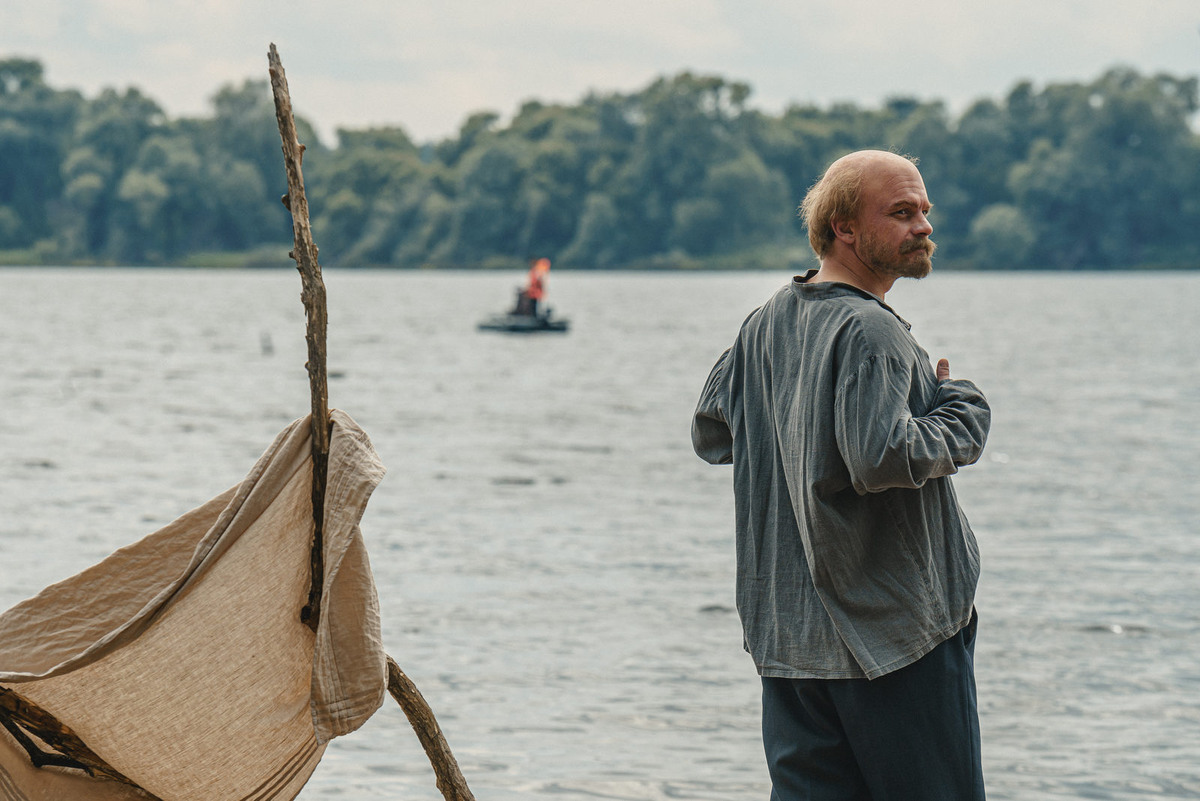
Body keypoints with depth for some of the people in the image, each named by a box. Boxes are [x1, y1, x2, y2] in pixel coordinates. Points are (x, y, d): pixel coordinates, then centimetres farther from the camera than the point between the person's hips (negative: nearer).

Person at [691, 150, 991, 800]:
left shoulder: (765, 325, 11)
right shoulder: (870, 331, -16)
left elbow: (710, 435, 20)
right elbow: (882, 458, -27)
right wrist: (960, 413, -11)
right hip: (893, 630, -8)